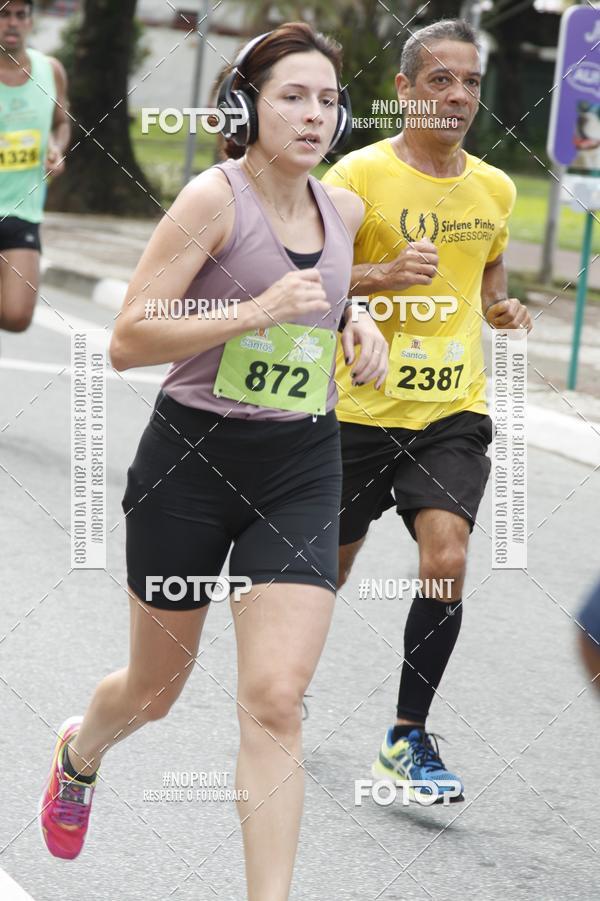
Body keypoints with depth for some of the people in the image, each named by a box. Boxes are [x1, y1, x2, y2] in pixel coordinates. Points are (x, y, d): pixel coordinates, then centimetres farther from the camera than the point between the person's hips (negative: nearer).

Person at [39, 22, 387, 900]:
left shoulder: (344, 210, 4)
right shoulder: (214, 197, -14)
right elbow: (128, 341, -18)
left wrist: (355, 320, 5)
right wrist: (256, 313, -27)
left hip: (301, 471, 3)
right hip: (193, 459, -3)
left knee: (275, 699, -11)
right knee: (155, 689, 16)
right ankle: (80, 751, 52)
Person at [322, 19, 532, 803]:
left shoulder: (495, 188, 8)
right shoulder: (359, 175, -8)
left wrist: (502, 310, 4)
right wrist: (383, 276, -23)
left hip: (453, 410, 3)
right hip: (362, 407, -3)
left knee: (446, 561, -16)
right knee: (328, 568, 10)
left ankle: (407, 738, -5)